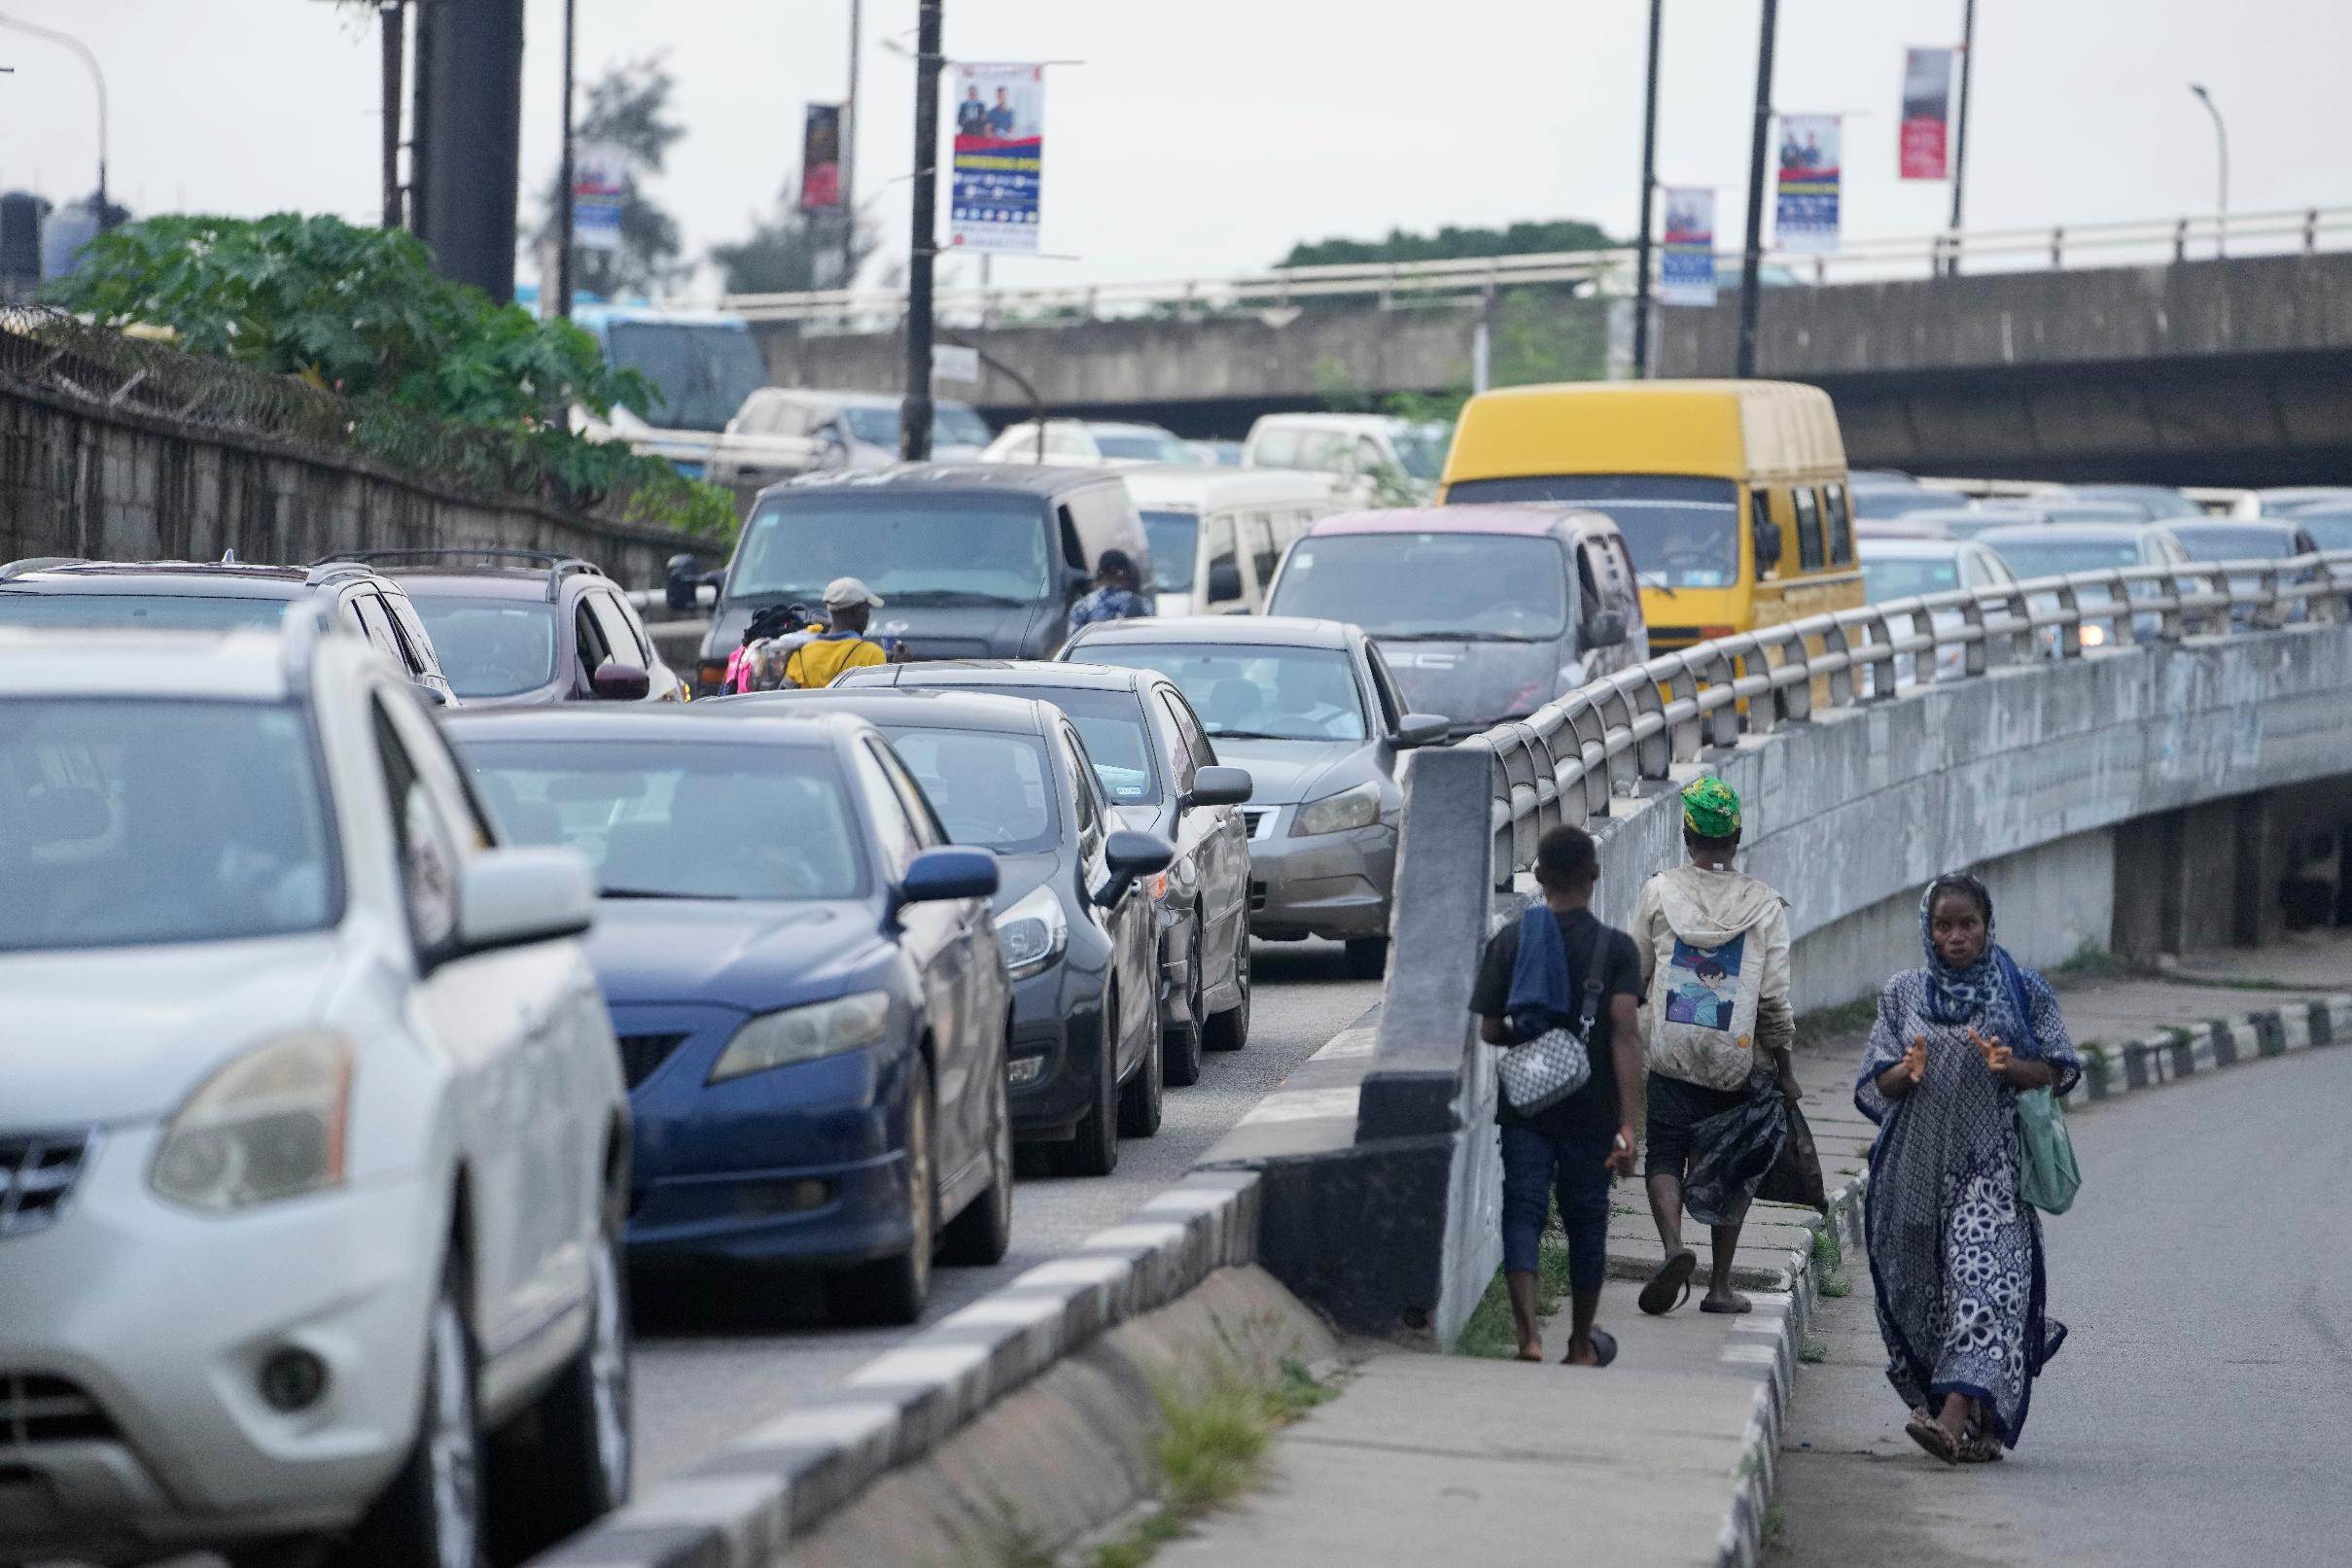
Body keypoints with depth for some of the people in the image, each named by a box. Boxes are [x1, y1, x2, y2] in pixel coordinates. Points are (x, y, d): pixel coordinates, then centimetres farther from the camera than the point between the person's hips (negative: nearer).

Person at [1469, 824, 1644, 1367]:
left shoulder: (1510, 941, -1)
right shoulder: (1616, 948, -5)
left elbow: (1489, 1031, -1)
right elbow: (1624, 1035, -13)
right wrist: (1627, 1124, -15)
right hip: (1590, 1112, 0)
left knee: (1522, 1214, -2)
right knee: (1586, 1222, 14)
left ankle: (1528, 1336, -23)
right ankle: (1581, 1345, 27)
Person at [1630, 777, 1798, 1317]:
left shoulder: (1658, 893, -3)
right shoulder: (1765, 904, -4)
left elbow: (1634, 975, 5)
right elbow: (1774, 997, -5)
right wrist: (1785, 1069, 5)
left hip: (1671, 1056, 0)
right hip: (1740, 1063, 0)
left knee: (1665, 1156, 6)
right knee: (1732, 1171, 13)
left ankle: (1673, 1245, -22)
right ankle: (1720, 1285, 16)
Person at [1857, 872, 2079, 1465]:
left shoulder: (2022, 991, 4)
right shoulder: (1904, 994, 9)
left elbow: (2057, 1071, 5)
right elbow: (1876, 1084, 8)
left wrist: (2010, 1067, -16)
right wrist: (1908, 1073, -14)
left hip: (1990, 1164, -3)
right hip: (1917, 1164, 3)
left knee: (1982, 1277, -17)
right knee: (1921, 1288, 3)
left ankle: (1957, 1417, -27)